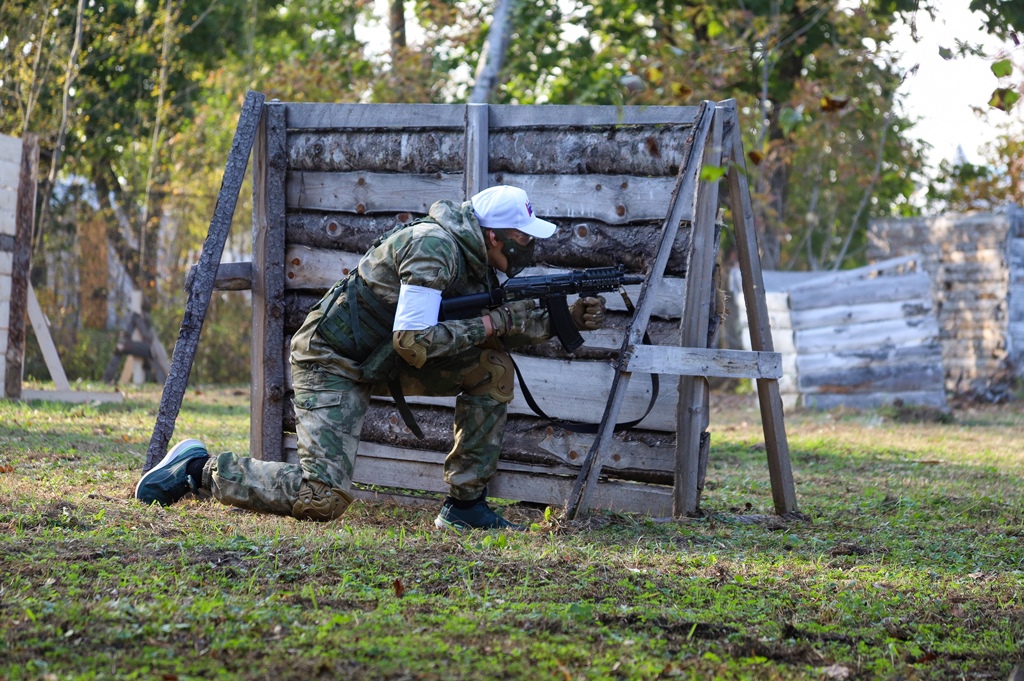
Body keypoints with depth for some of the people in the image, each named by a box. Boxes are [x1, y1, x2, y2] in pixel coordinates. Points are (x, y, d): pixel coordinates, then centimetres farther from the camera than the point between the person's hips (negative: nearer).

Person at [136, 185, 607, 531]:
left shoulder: (475, 258, 4)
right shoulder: (434, 247, -24)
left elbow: (509, 326, 13)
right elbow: (414, 341, -30)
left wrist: (568, 319, -2)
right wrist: (488, 325, -20)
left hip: (385, 360, 9)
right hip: (331, 361, -9)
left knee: (493, 370, -2)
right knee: (323, 499, -20)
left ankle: (466, 504, 4)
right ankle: (200, 469, -2)